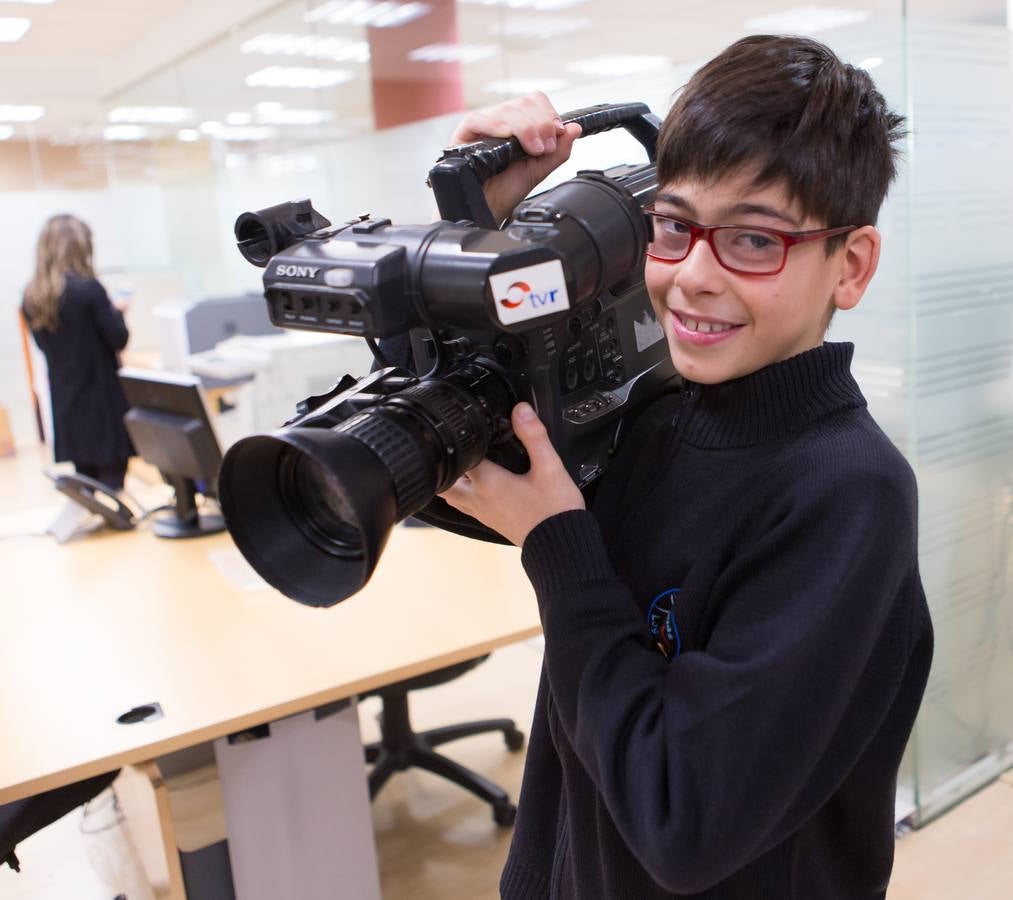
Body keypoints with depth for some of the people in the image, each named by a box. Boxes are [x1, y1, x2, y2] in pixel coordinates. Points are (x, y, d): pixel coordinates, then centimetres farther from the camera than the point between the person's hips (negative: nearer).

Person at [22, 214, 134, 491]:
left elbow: (45, 344, 13)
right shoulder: (88, 288, -16)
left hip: (66, 402, 6)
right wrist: (116, 312, 6)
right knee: (112, 477, 2)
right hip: (103, 398, -6)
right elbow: (119, 339, -13)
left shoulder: (32, 297, 3)